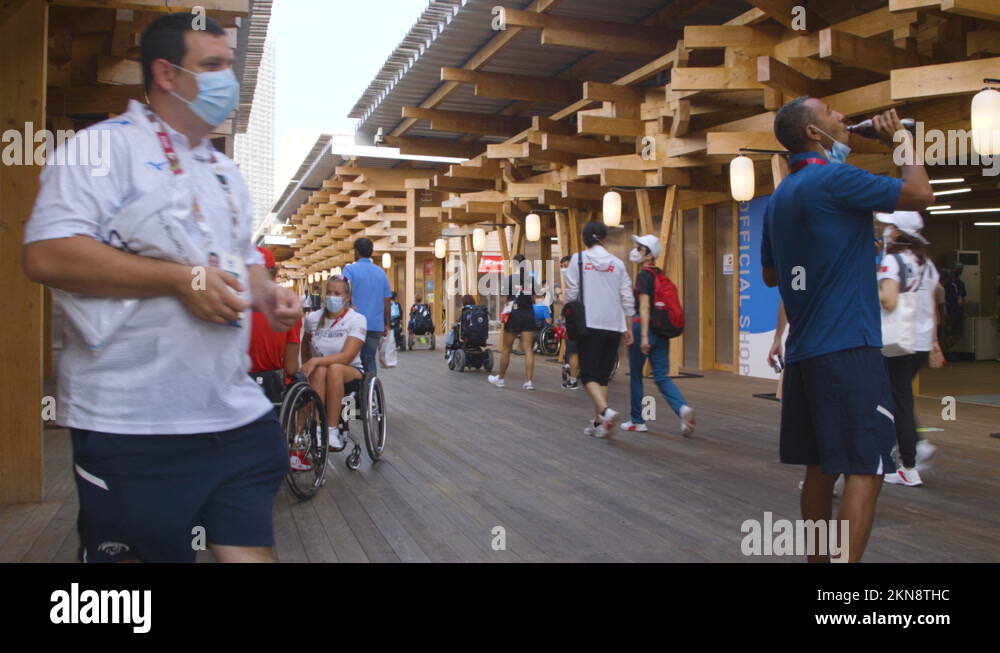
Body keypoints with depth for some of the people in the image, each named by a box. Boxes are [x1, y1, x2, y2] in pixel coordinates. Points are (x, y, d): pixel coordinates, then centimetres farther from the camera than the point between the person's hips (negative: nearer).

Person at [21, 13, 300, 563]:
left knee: (252, 548, 11)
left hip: (237, 414, 7)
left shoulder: (226, 171, 19)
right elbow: (47, 254, -19)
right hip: (132, 424, -7)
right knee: (144, 552, 7)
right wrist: (183, 279, -21)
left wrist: (266, 292, 5)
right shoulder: (110, 145, -7)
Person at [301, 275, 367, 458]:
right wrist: (310, 364, 5)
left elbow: (347, 356, -21)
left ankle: (332, 431, -35)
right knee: (320, 371, -35)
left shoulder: (357, 319, -10)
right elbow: (305, 343, 23)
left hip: (351, 371, -2)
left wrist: (315, 361, -30)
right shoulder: (313, 318, 3)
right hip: (318, 372, 3)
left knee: (334, 369, -38)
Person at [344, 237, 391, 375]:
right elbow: (386, 302, 12)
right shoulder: (381, 272, 11)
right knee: (370, 360, 9)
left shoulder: (350, 270, -2)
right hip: (376, 325, 4)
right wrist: (387, 324, 20)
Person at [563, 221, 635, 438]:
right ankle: (598, 423, 13)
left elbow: (571, 294, -3)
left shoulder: (578, 259, 0)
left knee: (589, 374, 1)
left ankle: (605, 411, -22)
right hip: (613, 325, 3)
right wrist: (629, 328, 13)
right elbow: (627, 298, 7)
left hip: (589, 324, -3)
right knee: (603, 375, 12)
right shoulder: (617, 263, 8)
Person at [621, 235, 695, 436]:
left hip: (643, 328, -7)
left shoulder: (643, 275, -11)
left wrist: (644, 336, -24)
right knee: (662, 376, 5)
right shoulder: (660, 274, 14)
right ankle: (682, 408, -19)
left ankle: (637, 421, 16)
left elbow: (644, 306, -19)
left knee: (636, 375, 8)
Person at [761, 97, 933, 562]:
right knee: (865, 470, -6)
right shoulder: (834, 179, -10)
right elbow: (921, 195, -7)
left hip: (802, 350, 9)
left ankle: (818, 559, 22)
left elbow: (770, 275, 22)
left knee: (820, 467, 14)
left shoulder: (779, 197, 14)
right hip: (848, 348, -9)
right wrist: (904, 141, 8)